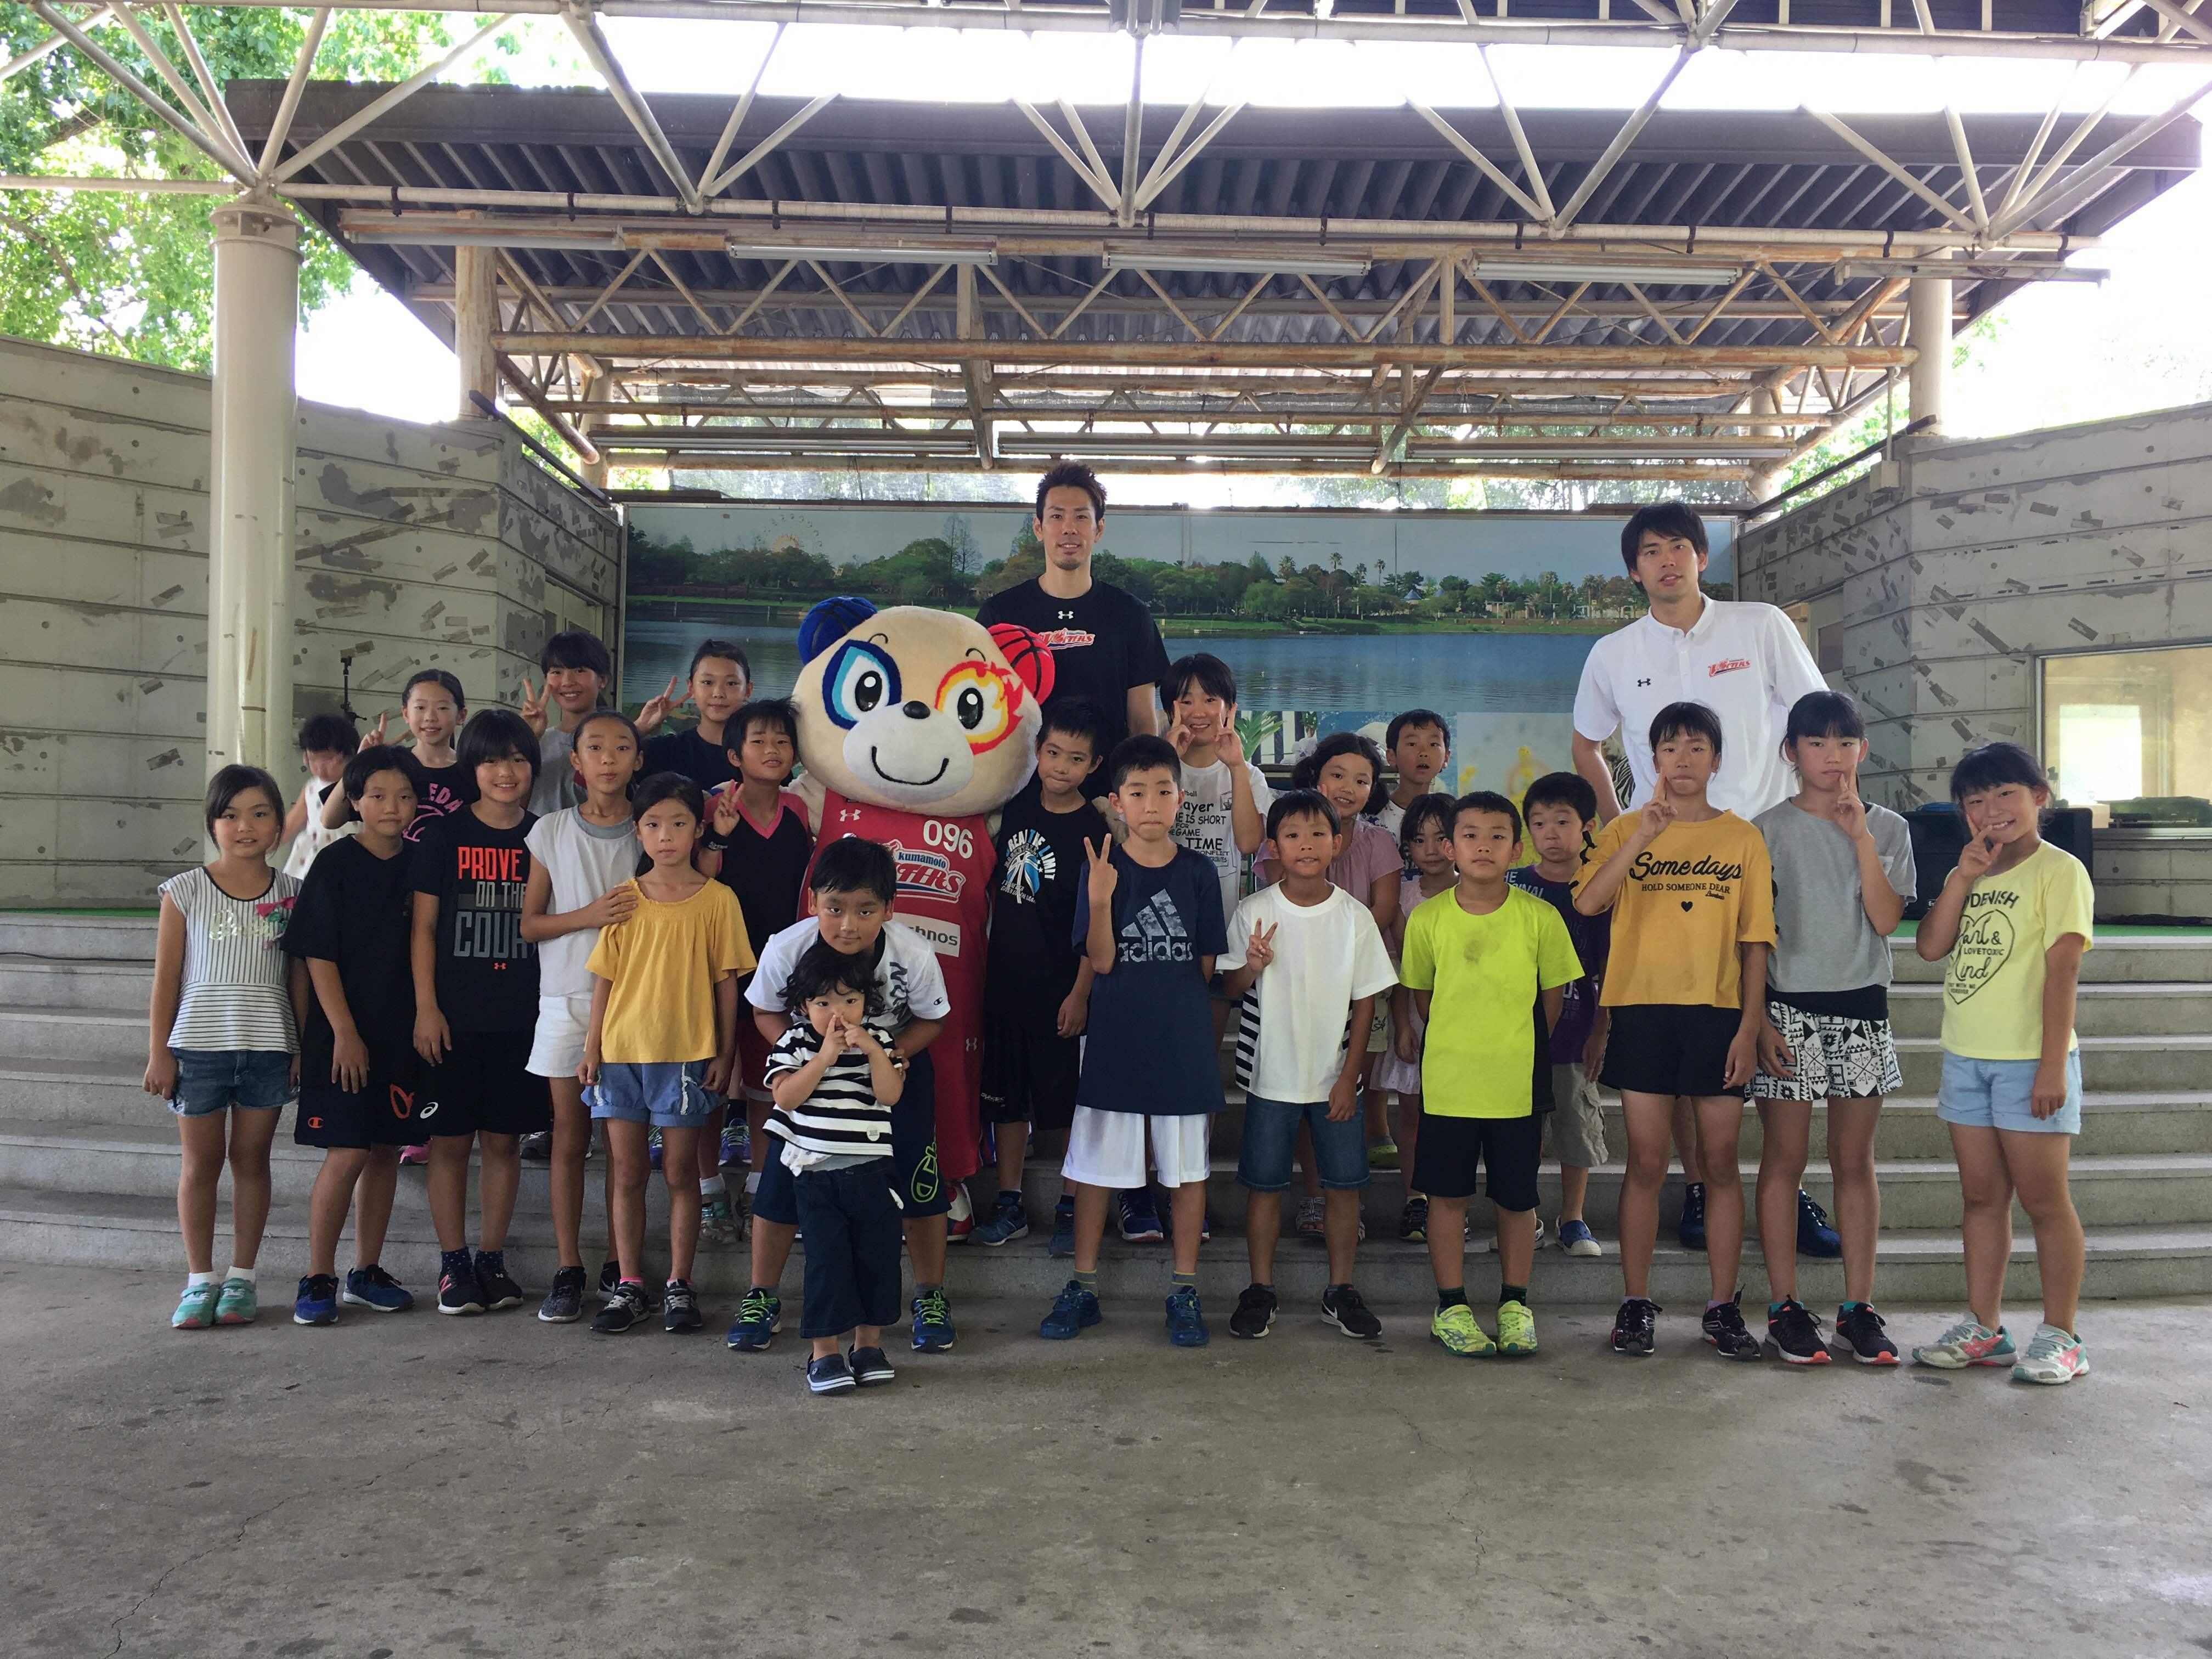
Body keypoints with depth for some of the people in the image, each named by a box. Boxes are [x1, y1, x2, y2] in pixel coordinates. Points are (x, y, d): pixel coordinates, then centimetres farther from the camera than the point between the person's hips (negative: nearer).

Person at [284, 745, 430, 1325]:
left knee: (386, 1151, 9)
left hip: (400, 1032, 5)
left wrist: (424, 1020, 8)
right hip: (344, 1032, -5)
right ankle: (317, 1280, 6)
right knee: (346, 1154, -6)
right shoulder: (336, 864, -7)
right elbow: (318, 955, -9)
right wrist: (344, 1033, -13)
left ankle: (366, 1273, 20)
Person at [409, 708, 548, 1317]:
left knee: (504, 1140, 8)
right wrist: (426, 1007, -7)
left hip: (521, 1016, 2)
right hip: (454, 1015, -2)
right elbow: (423, 927, -1)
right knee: (451, 1140, 3)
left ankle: (493, 1259, 18)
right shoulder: (444, 836, 0)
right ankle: (453, 1262, 14)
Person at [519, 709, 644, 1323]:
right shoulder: (551, 832, 5)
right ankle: (567, 1271, 12)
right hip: (567, 999, 0)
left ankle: (617, 1267, 15)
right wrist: (588, 915, -11)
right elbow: (529, 923, 4)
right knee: (569, 1138, 4)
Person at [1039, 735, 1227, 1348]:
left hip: (1183, 1044, 1)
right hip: (1114, 1043, -1)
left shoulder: (1198, 872, 1)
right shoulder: (1102, 868, -3)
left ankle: (1184, 1290, 21)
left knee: (1187, 1169, 8)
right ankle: (1083, 1287, 22)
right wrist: (1100, 899, -23)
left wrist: (1170, 997, -1)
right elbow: (1101, 961, -11)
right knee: (1096, 1166, 8)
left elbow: (1207, 965, 7)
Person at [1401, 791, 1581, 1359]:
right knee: (1447, 1195, 8)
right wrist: (1460, 1044, 7)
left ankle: (1515, 1304, 27)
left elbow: (1552, 1001, 5)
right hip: (1447, 1082, 0)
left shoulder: (1540, 918, -6)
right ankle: (1451, 1306, 22)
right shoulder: (1427, 919, -4)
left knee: (1517, 1197, 10)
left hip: (1518, 1084, 0)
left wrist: (1519, 1049, 7)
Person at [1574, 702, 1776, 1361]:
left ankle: (1723, 1308, 15)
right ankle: (1636, 1305, 13)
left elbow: (1755, 943, 5)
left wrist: (1749, 1029, -2)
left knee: (1720, 1162, 5)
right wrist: (1645, 834, -17)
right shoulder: (1626, 830, 6)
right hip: (1642, 1009, 0)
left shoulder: (1742, 838, 6)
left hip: (1717, 1014, 1)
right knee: (1646, 1164, 3)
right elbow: (1586, 903, -12)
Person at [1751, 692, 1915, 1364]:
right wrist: (1759, 1020, -9)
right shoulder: (1768, 829, -1)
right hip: (1788, 1008, -2)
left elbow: (1886, 919, -7)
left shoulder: (1887, 828, 7)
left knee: (1855, 1160, 8)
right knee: (1784, 1159, 2)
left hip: (1861, 1008, 3)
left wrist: (1861, 837, -11)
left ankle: (1859, 1306, 15)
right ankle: (1784, 1307, 10)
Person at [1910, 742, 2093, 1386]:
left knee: (2044, 1199, 1)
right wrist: (1962, 876, -7)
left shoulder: (2058, 870, -7)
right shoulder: (1969, 874, 14)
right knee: (1982, 1197, 11)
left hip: (2028, 1061, -6)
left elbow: (2062, 970, -13)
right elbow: (1930, 946, 2)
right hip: (1965, 1059, 7)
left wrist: (2052, 1064, -18)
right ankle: (1983, 1328, 19)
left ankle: (2060, 1336, 11)